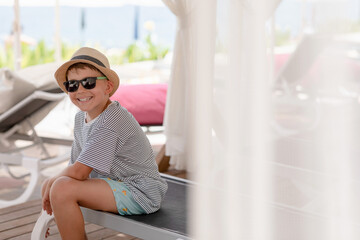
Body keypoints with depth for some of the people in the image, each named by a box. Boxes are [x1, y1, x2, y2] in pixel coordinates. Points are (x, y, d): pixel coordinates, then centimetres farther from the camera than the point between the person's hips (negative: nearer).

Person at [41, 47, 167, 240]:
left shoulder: (109, 123, -24)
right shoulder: (81, 118, 6)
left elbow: (78, 172, -24)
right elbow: (77, 166, 9)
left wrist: (54, 181, -6)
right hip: (115, 184, 10)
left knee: (62, 188, -24)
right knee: (49, 184, 14)